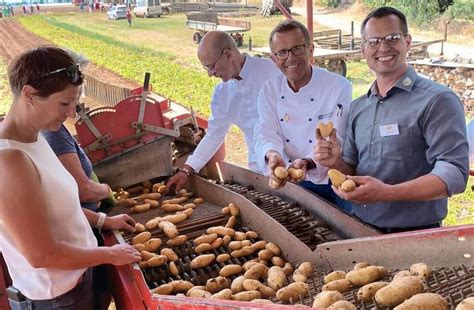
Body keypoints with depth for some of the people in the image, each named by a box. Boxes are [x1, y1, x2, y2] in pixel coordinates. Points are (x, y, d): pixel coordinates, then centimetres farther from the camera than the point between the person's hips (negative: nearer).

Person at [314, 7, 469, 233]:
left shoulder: (437, 100, -13)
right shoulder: (358, 108, 7)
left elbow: (454, 173, -20)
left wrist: (388, 193, -31)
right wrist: (337, 163, -9)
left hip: (413, 236, -6)